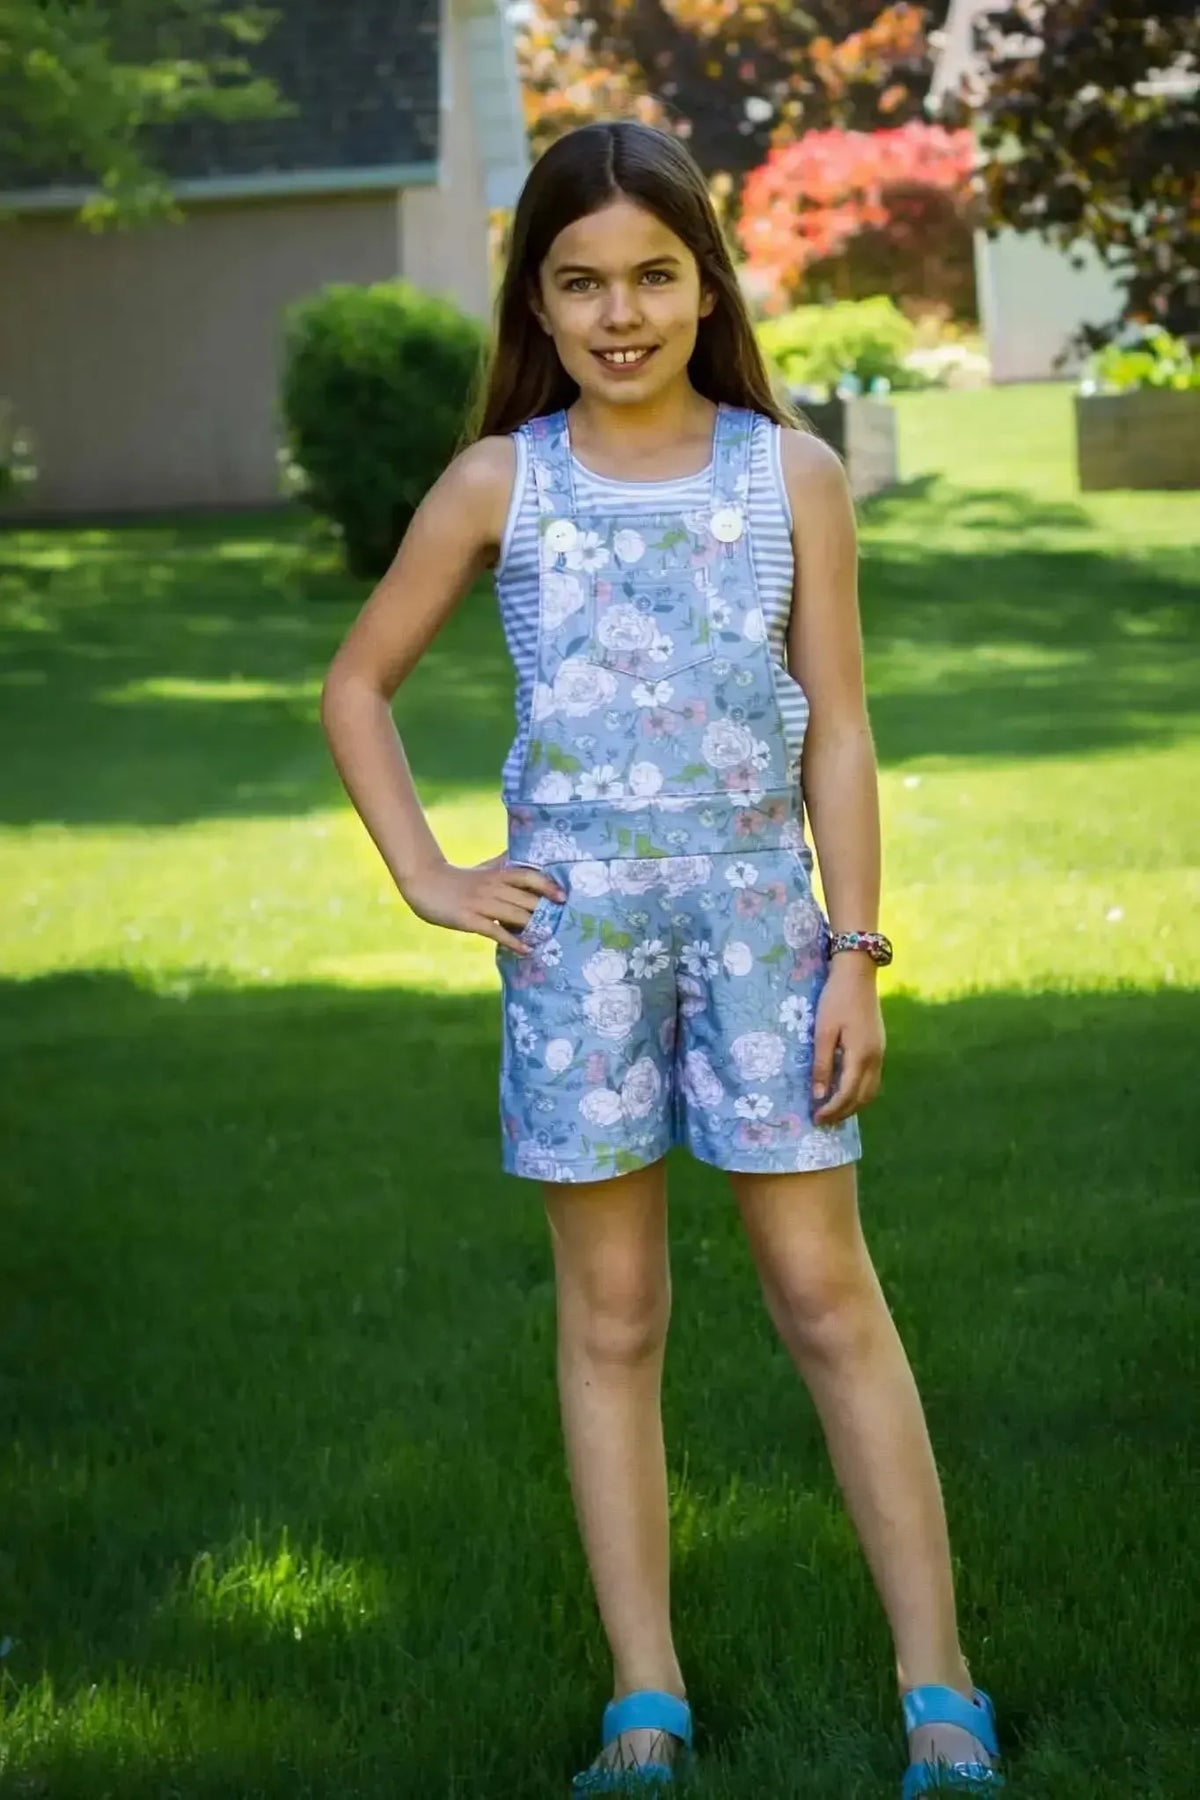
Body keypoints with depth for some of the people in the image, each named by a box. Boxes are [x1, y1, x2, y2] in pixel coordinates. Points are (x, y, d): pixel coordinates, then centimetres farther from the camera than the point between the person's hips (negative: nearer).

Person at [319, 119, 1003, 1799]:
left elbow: (836, 729, 3)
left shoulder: (792, 476, 2)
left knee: (827, 1296, -1)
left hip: (758, 916, 0)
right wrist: (426, 877, 2)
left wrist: (856, 954, -2)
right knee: (610, 1313, 4)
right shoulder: (498, 489, 3)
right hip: (574, 930, 1)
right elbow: (357, 684, 12)